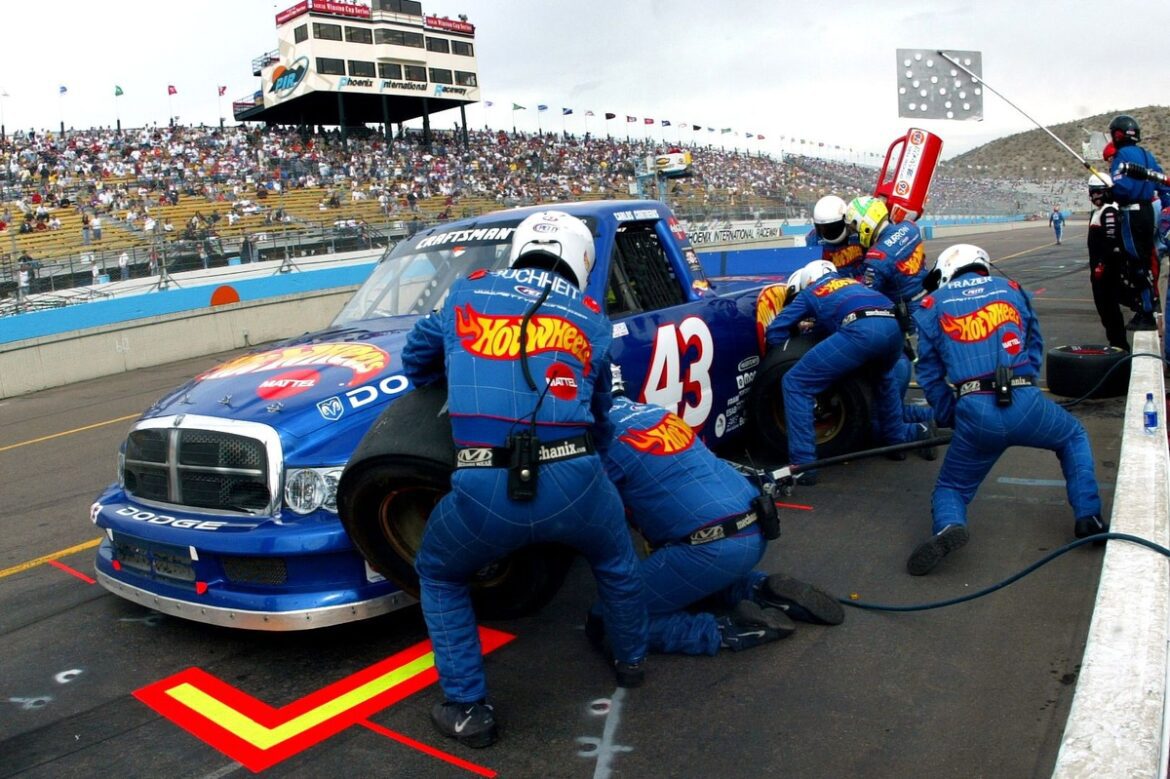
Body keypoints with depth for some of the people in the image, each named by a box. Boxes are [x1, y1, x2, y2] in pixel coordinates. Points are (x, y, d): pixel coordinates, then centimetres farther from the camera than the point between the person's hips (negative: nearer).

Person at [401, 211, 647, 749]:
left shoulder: (468, 292, 16)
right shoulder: (591, 318, 17)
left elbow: (415, 358, 30)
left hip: (484, 488, -1)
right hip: (574, 479, 2)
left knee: (438, 578, 29)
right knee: (615, 560, 35)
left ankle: (468, 711, 28)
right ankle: (630, 660, 54)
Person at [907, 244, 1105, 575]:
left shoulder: (931, 305, 14)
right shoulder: (1011, 289, 21)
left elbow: (930, 375, 12)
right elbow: (1034, 346, 22)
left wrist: (950, 419, 20)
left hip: (974, 415, -1)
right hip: (1026, 403, 2)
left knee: (951, 488, 17)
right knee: (1074, 438, 35)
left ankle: (948, 526, -16)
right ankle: (1088, 516, 20)